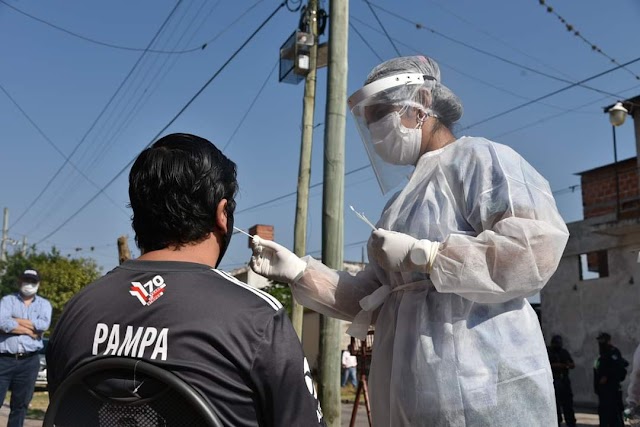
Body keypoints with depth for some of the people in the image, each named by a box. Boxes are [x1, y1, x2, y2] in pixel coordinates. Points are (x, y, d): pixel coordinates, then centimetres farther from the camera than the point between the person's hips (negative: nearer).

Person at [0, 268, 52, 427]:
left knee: (21, 404, 7)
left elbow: (44, 325, -9)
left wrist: (15, 320, -6)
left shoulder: (44, 304, 12)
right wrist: (30, 330, -8)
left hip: (29, 361, 2)